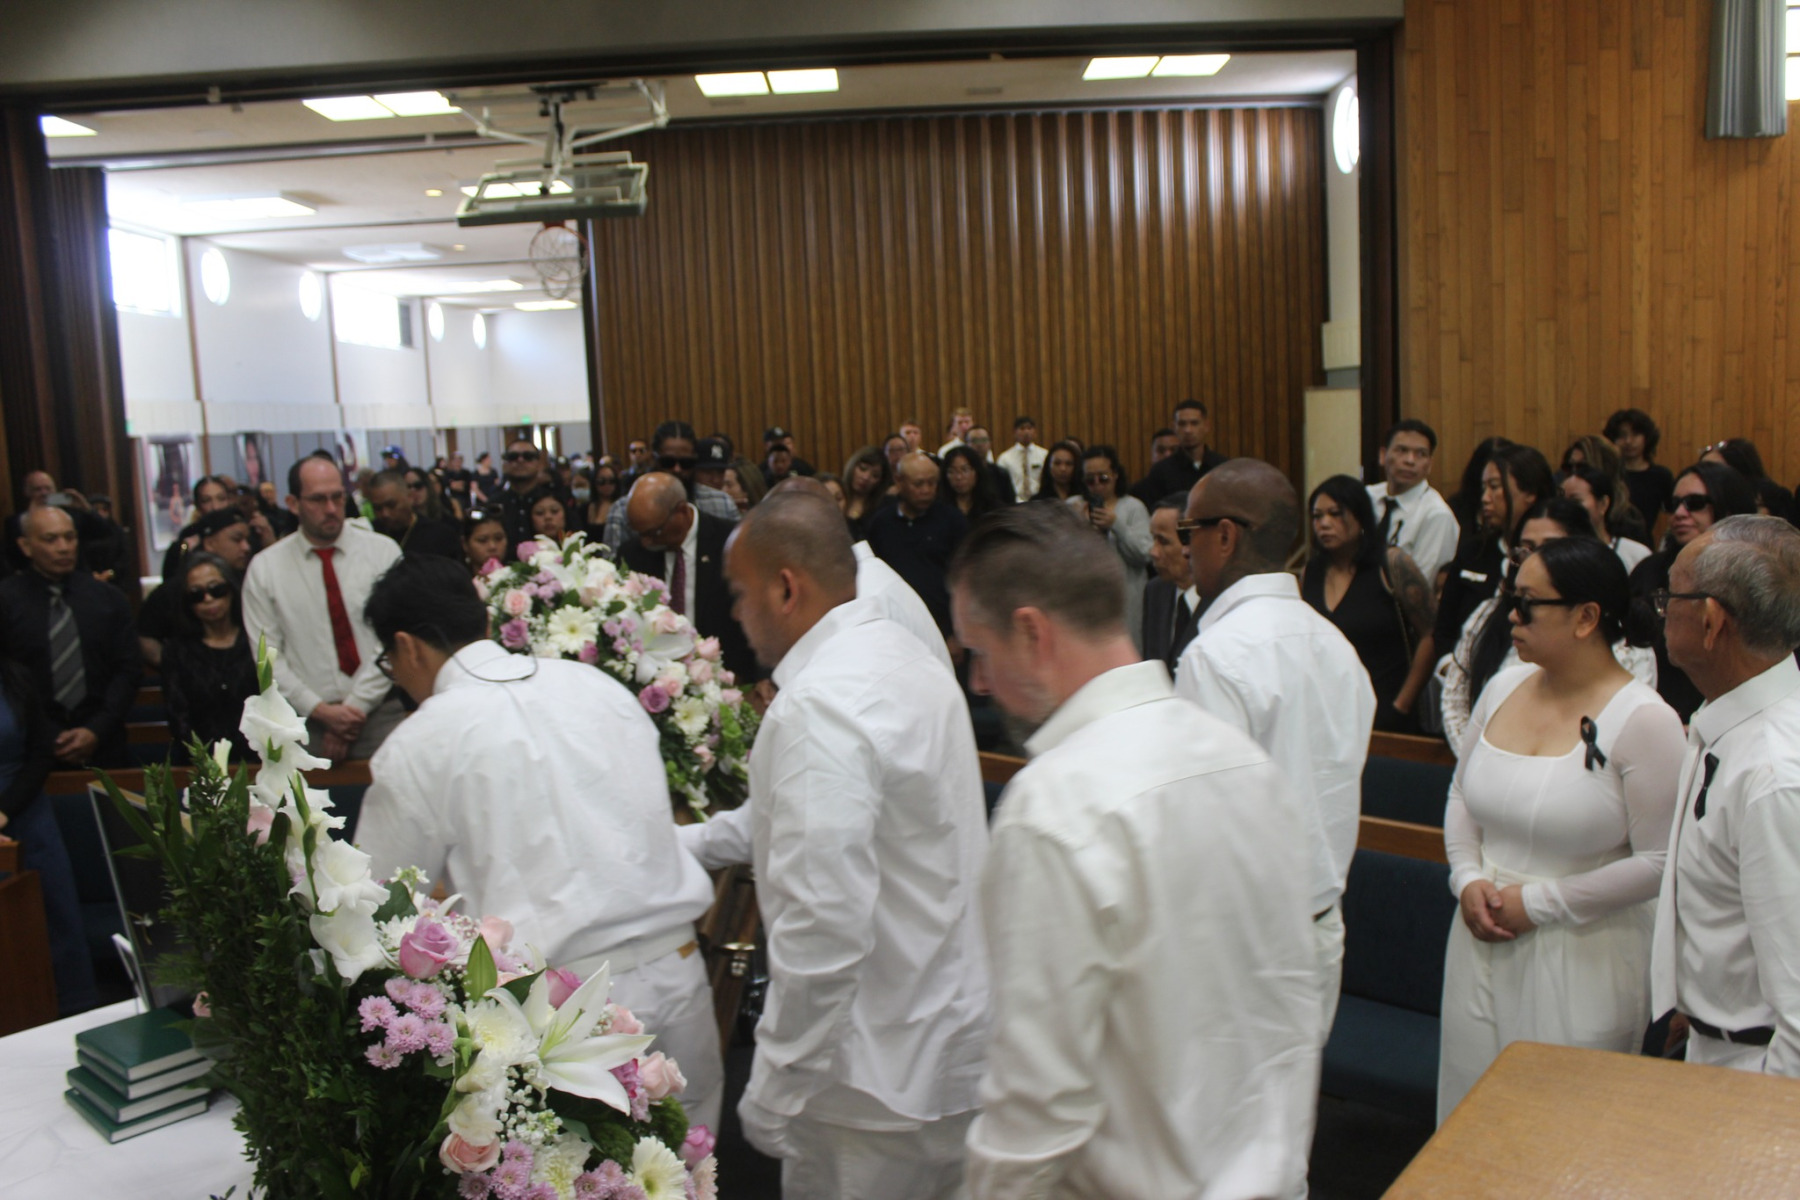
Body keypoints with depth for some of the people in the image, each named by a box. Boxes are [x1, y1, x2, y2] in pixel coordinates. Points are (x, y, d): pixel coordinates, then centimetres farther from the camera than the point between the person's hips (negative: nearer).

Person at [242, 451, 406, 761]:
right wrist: (321, 710, -9)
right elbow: (268, 656, 2)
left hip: (380, 710, -1)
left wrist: (355, 706, -9)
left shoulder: (383, 552, 2)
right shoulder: (264, 568, 5)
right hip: (309, 720, 1)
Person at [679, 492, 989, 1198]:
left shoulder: (820, 708, -26)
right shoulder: (903, 657, 6)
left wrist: (774, 1089, -19)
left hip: (885, 1076, -9)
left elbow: (824, 931, -30)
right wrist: (686, 844, 22)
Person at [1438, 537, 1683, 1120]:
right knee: (1471, 1106, 15)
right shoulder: (1503, 687, 4)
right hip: (1482, 944, 6)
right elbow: (1462, 794, 14)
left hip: (1583, 962, -5)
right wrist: (1467, 879, -2)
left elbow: (1660, 862, -15)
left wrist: (1539, 903, -14)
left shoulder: (1643, 720, -14)